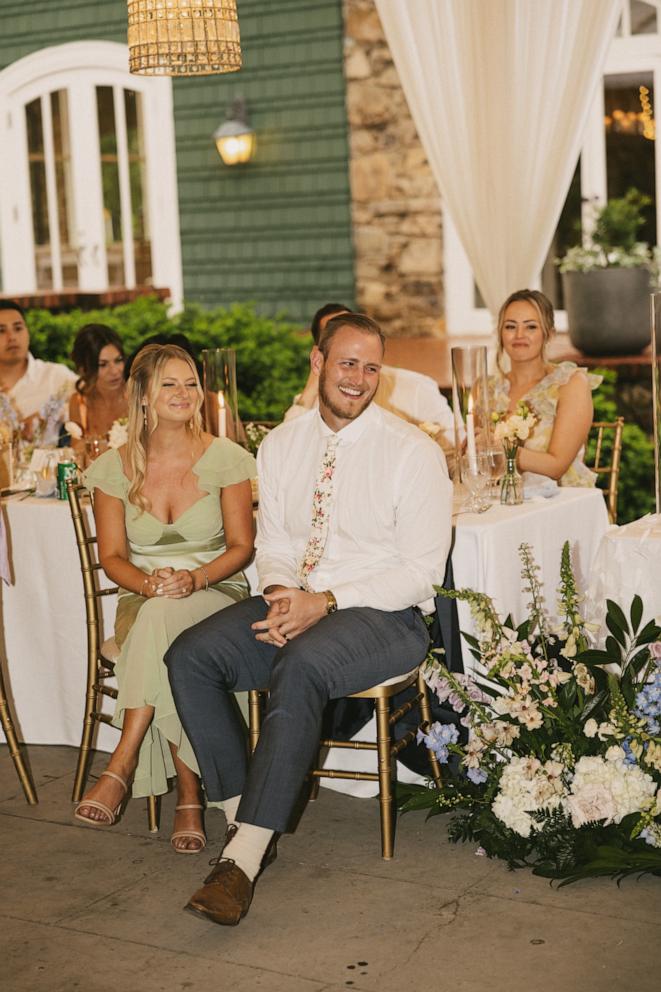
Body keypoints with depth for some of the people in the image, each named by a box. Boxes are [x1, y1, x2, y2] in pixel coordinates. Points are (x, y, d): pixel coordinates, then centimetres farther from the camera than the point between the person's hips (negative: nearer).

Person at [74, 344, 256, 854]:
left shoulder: (224, 457, 0)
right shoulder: (115, 467, 5)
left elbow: (241, 546, -1)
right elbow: (112, 555, 4)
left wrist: (194, 579, -20)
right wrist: (147, 583, -19)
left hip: (216, 594, -2)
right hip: (143, 600, 2)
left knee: (163, 619, -39)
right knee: (167, 660, -36)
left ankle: (122, 765, -36)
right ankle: (190, 797, -28)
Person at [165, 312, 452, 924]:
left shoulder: (413, 452, -6)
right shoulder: (281, 446, 11)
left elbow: (421, 571, -10)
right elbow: (272, 545, 14)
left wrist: (326, 602, -19)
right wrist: (280, 592, -11)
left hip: (384, 615, -5)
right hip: (293, 604, 6)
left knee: (300, 665, -36)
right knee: (189, 657, -18)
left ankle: (245, 857, -32)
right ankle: (241, 820, -12)